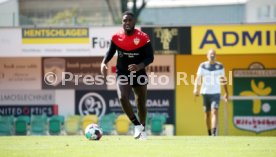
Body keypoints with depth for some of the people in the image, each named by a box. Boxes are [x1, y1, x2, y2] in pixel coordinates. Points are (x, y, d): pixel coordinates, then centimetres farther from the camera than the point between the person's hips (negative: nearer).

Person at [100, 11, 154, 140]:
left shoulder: (143, 38, -11)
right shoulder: (116, 37, -4)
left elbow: (150, 57, -11)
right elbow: (110, 52, 9)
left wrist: (139, 66, -30)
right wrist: (104, 63, -12)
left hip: (139, 74, 0)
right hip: (122, 74, 0)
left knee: (141, 104, 10)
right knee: (122, 98, -25)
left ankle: (142, 129, 36)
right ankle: (137, 125, -9)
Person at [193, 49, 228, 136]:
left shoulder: (220, 66, 4)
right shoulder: (203, 66, 2)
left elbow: (223, 80, 12)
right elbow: (198, 77, -7)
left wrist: (226, 92, 12)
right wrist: (196, 88, -24)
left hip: (216, 93, -1)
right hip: (205, 92, 1)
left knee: (214, 111, -16)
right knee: (207, 113, 8)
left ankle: (214, 132, -26)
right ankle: (209, 133, 22)